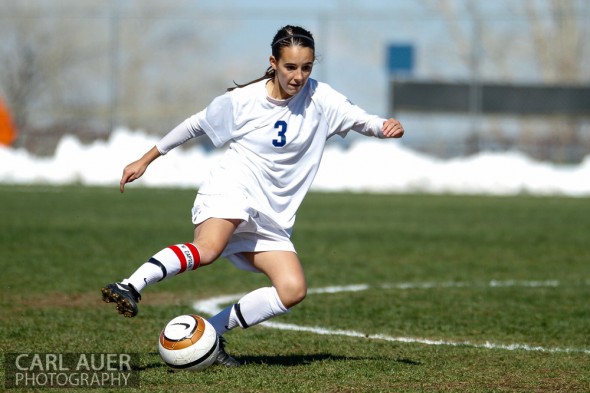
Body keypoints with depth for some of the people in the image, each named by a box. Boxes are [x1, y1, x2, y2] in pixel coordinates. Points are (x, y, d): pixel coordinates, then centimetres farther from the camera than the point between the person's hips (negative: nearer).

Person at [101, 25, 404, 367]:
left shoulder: (319, 99, 1)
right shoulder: (242, 100, -3)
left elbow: (361, 120, -2)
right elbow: (194, 126, 11)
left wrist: (386, 127, -26)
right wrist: (145, 160, 16)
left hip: (273, 216, 4)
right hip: (232, 189, -4)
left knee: (293, 290, -15)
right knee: (207, 249, -37)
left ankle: (212, 332, -5)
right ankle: (130, 287, -43)